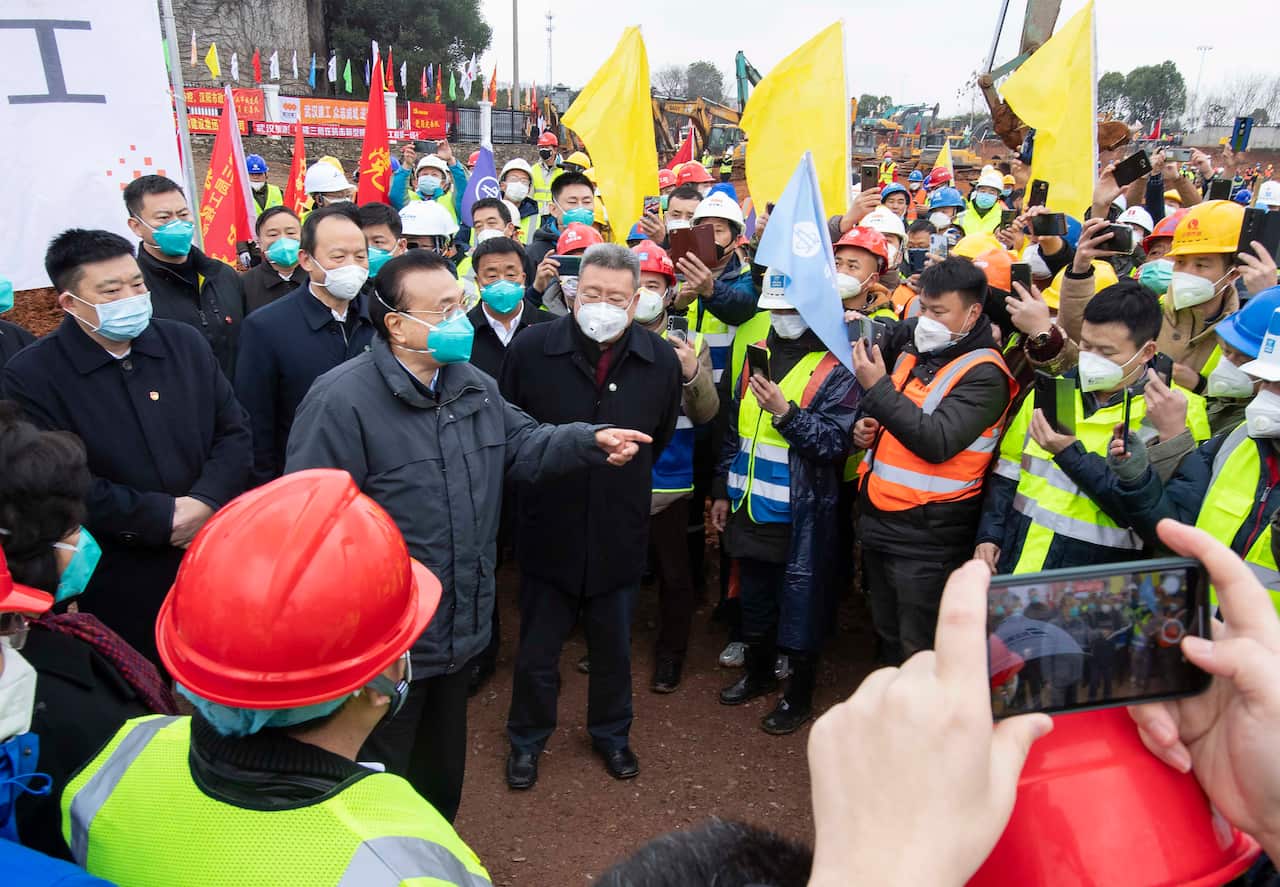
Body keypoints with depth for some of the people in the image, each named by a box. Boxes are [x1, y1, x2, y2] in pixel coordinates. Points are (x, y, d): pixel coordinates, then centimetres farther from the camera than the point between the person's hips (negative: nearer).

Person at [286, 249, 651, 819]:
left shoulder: (472, 385, 4)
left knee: (444, 770, 28)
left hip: (460, 628, 8)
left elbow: (521, 444, 13)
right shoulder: (341, 399, -22)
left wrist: (591, 440, -5)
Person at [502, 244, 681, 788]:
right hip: (548, 528, -1)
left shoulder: (661, 360, -6)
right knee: (538, 647, 14)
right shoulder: (531, 348, -11)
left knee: (614, 646, 19)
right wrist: (535, 481, 6)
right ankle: (527, 739, 38)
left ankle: (610, 732, 43)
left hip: (619, 532, 2)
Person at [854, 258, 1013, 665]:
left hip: (928, 538, -7)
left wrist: (878, 388, -20)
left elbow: (937, 441, -25)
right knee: (887, 640, 19)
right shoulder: (912, 348, 9)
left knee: (919, 654, 1)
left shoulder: (983, 374, -13)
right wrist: (867, 427, 3)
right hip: (878, 522, 8)